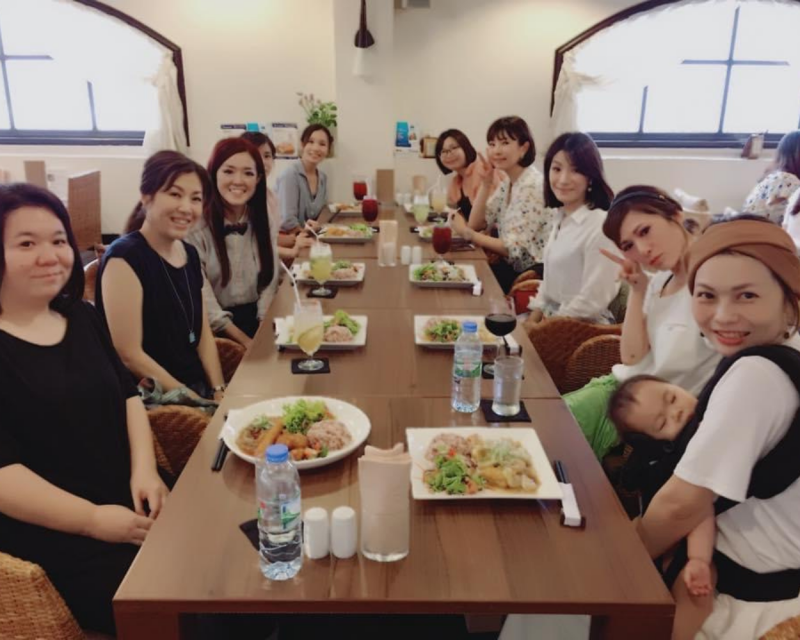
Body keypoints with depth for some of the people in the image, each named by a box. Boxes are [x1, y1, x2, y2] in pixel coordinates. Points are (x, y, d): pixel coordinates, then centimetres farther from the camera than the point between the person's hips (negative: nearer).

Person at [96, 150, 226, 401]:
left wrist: (219, 392, -1)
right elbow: (129, 355, -15)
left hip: (199, 388, 7)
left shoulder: (190, 254, 7)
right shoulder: (124, 258, -14)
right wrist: (197, 403, -12)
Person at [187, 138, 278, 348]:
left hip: (256, 317, 4)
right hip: (215, 327, -4)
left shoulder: (263, 221, 4)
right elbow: (202, 300, -14)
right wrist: (246, 341, -17)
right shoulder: (195, 225, -11)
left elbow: (269, 282, 2)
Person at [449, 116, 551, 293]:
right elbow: (476, 224, 4)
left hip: (535, 273, -7)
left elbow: (513, 249, -23)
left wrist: (467, 233, -17)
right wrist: (485, 183, -7)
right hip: (514, 267, 7)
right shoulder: (508, 182, 7)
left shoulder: (532, 186, -20)